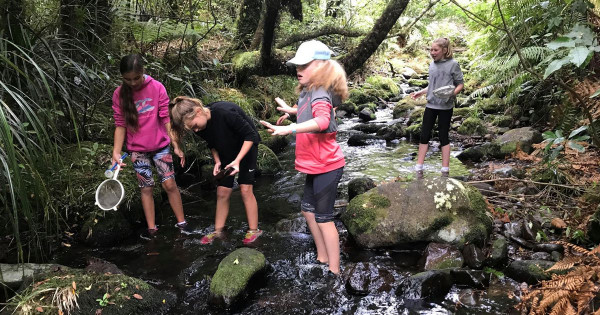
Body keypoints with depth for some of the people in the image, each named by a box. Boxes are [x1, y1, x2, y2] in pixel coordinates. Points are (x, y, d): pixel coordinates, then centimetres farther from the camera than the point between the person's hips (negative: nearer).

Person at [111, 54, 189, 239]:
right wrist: (116, 152, -10)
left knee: (170, 184, -2)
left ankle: (181, 222, 12)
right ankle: (151, 228, 16)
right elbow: (120, 125, -3)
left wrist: (176, 145, -11)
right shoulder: (119, 94, -6)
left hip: (160, 145, -1)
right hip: (137, 150, 1)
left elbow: (166, 118, -8)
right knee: (146, 188, 6)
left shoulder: (157, 88, -10)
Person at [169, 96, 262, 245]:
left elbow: (250, 135, -28)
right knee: (222, 192, 4)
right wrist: (217, 162, -10)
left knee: (245, 189, -9)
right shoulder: (200, 127, -15)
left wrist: (237, 160, -33)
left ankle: (254, 230, 3)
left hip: (246, 147, -5)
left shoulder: (226, 113, -36)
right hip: (225, 153, 6)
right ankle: (218, 231, 15)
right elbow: (212, 144, 6)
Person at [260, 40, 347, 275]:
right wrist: (290, 110, 34)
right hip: (316, 165, 10)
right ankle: (322, 259, 35)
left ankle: (334, 271, 13)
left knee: (323, 218, -1)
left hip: (326, 166, -10)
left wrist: (290, 129, -53)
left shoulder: (320, 95, -21)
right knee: (308, 209, 20)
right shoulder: (309, 92, 8)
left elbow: (322, 121, -42)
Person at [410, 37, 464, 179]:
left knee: (444, 136, 2)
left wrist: (453, 93, -21)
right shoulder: (432, 65, 11)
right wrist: (420, 92, 11)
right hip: (431, 105, 5)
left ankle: (445, 171, 10)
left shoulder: (453, 64, -5)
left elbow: (460, 83, -3)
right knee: (424, 135, 3)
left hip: (445, 106, -5)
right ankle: (419, 169, 9)